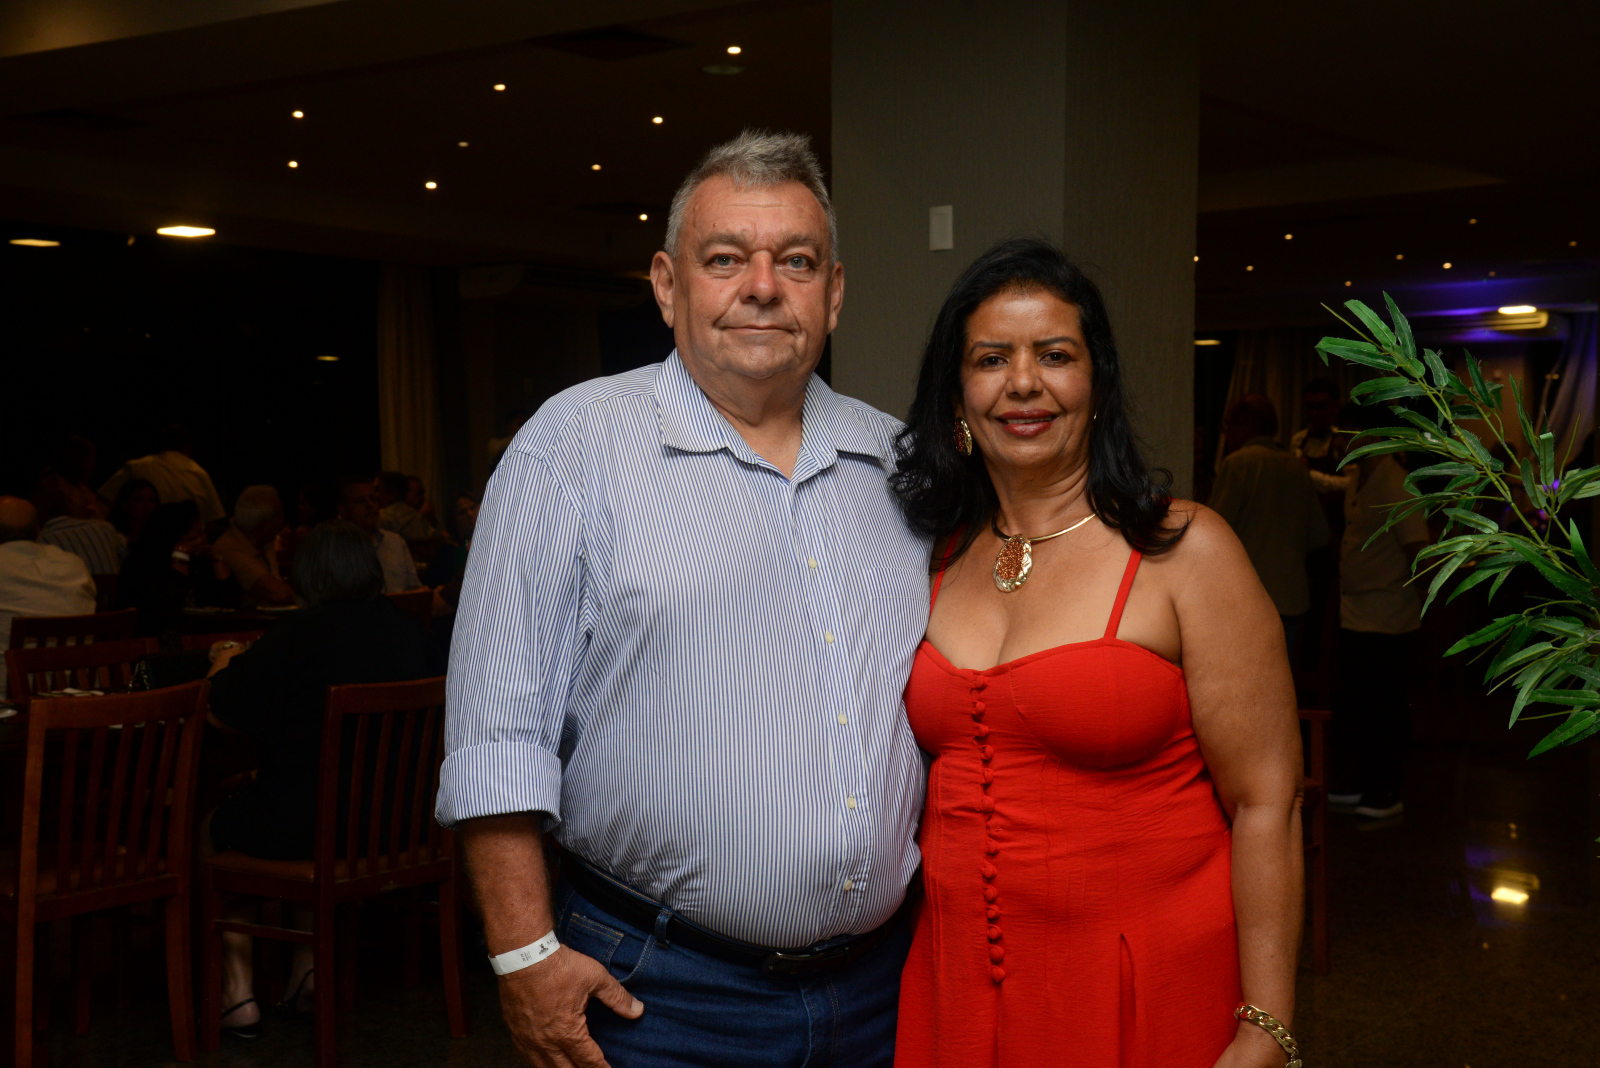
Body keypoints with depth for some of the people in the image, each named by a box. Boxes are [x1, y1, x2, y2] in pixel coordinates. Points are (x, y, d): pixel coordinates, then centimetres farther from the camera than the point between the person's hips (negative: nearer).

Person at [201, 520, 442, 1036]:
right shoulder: (410, 632, -2)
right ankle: (307, 964, 35)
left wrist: (225, 661, 14)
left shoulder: (295, 636, -17)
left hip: (302, 825, -5)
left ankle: (238, 987, 23)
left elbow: (222, 714, -9)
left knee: (213, 824, 24)